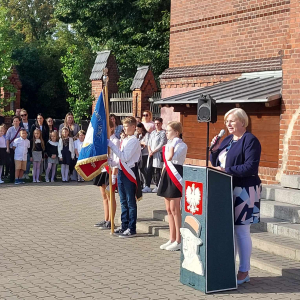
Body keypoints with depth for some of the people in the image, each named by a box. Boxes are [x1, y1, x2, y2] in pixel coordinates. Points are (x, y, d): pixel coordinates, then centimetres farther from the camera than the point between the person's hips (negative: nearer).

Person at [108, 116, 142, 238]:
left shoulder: (134, 141, -13)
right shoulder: (125, 140, 14)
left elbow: (125, 157, -21)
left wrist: (111, 145, -20)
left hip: (129, 173, -9)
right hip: (121, 172, 9)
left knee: (131, 202, -3)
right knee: (123, 201, 14)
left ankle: (132, 229, 2)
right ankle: (124, 225, 22)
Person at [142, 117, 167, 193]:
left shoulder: (163, 133, -4)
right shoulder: (153, 133, 18)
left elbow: (161, 145, -11)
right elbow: (149, 143, 15)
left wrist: (153, 151, -12)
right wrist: (149, 150, -3)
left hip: (158, 154, -6)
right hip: (151, 154, 6)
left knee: (157, 171, -4)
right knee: (149, 170, 2)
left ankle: (157, 187, 2)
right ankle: (147, 186, 2)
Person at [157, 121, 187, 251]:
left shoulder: (182, 145, -10)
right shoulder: (168, 145, 16)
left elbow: (170, 157, -24)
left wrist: (172, 144, -13)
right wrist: (163, 176, 16)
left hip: (175, 177, -9)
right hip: (167, 177, 9)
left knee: (174, 210, -8)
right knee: (169, 210, 10)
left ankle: (179, 241, -3)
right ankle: (172, 239, 16)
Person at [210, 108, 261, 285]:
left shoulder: (250, 140, -9)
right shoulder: (227, 140, 16)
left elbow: (251, 167, -19)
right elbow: (217, 164, 19)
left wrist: (226, 170, -21)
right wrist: (214, 150, 0)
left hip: (243, 192, -7)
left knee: (241, 231, -2)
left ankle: (244, 272, 7)